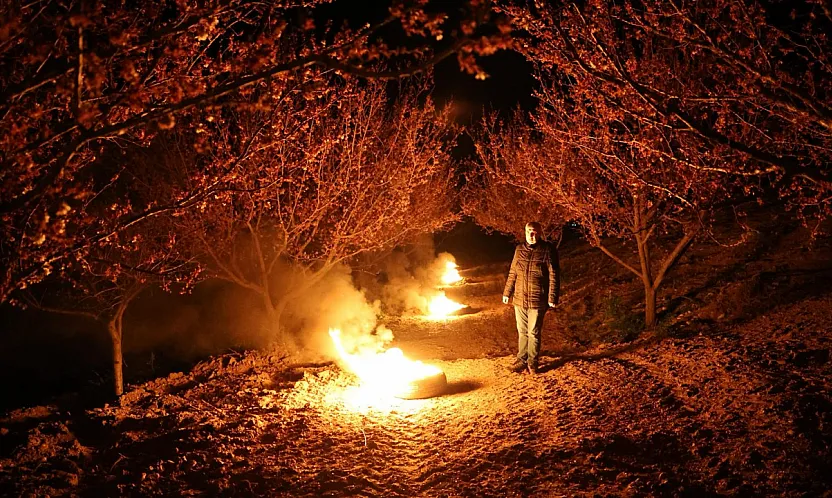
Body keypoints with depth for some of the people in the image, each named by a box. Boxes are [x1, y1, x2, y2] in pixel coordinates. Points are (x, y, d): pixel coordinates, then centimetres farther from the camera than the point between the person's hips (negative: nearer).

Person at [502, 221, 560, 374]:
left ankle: (532, 362, 19)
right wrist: (507, 292, 14)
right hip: (519, 299, 4)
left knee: (534, 333, 5)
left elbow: (554, 276, -9)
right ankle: (521, 360, 27)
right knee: (522, 332, 14)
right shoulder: (519, 249, 6)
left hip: (537, 300, -4)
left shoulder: (547, 250, -8)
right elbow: (512, 273, 14)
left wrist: (552, 298, -13)